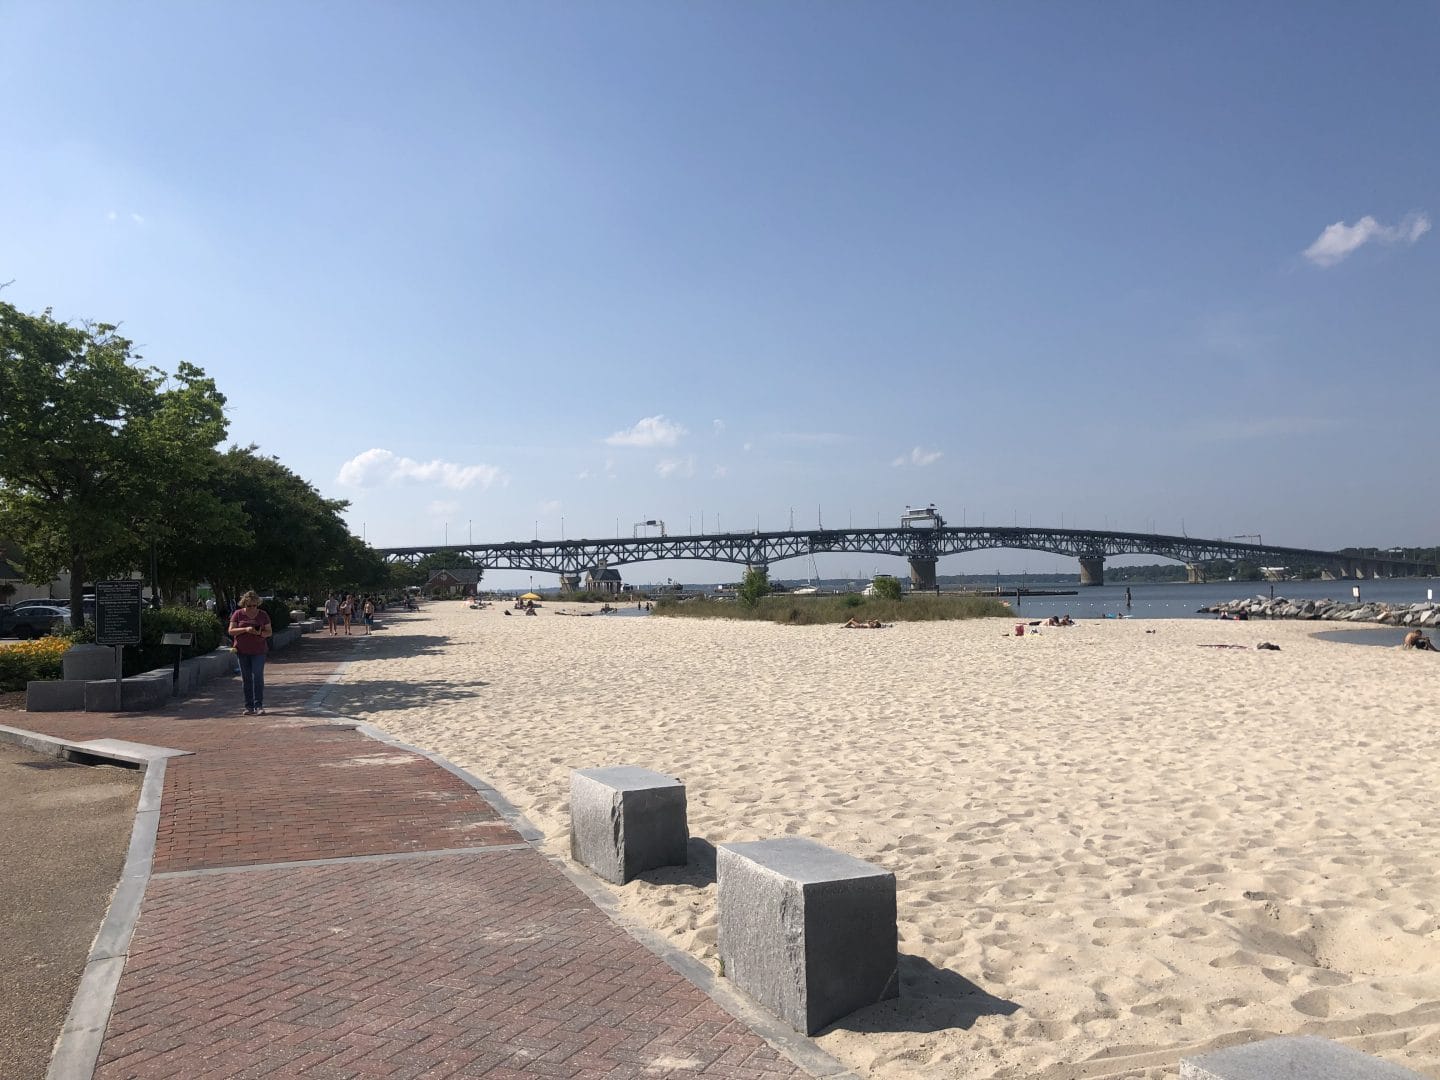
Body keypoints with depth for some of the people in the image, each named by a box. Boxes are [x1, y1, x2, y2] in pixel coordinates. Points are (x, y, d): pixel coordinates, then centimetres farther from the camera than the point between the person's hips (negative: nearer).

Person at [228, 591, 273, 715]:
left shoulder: (263, 615, 3)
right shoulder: (238, 614, 2)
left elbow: (269, 632, 5)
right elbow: (231, 631, -3)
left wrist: (260, 633, -17)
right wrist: (245, 629, -18)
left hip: (258, 651, -1)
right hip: (242, 651, 1)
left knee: (258, 677, -9)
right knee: (246, 679, 5)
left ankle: (259, 706, -8)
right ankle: (249, 706, 12)